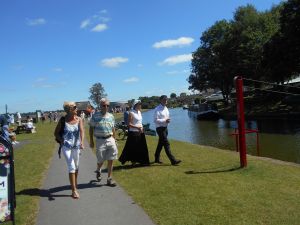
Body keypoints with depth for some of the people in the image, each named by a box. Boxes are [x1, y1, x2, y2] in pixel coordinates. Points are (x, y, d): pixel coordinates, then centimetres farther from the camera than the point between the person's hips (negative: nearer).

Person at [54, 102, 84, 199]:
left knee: (76, 166, 17)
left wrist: (81, 142, -32)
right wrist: (62, 141, -11)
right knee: (71, 167, -10)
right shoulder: (63, 120, -7)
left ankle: (75, 184, 39)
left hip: (76, 146, 3)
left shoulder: (79, 119, -3)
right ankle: (74, 190, -5)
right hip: (66, 146, -3)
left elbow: (81, 130, -17)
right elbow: (56, 133, 3)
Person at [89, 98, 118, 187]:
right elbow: (91, 128, 1)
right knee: (100, 160, 6)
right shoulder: (95, 116, -4)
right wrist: (91, 141, -2)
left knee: (110, 160, 2)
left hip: (110, 139, 3)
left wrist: (114, 140, 12)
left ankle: (109, 179, 12)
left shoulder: (111, 116, 7)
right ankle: (98, 171, 40)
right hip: (100, 140, -3)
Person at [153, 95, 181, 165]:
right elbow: (156, 120, -18)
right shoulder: (157, 109, -13)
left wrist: (168, 120, 0)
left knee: (161, 144, 16)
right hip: (160, 128, -9)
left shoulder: (166, 108, 14)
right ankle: (173, 160, -11)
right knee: (166, 144, -10)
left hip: (165, 128, 9)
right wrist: (164, 120, -22)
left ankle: (157, 159, 29)